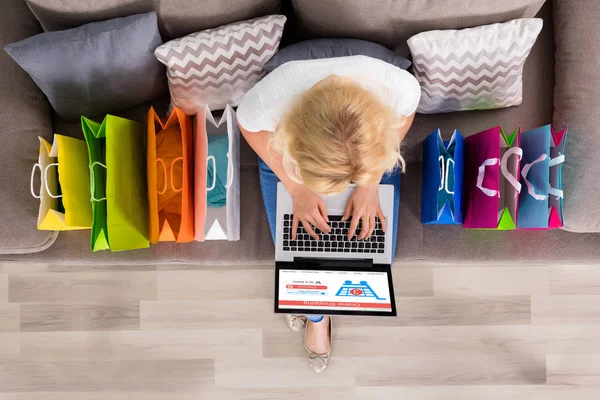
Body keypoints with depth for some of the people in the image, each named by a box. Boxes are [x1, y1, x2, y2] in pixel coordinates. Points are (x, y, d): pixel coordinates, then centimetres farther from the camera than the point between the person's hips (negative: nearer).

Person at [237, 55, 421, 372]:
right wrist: (296, 188, -19)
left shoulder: (400, 87, -38)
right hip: (286, 153, -1)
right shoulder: (267, 101, -41)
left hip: (372, 152, 2)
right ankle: (316, 313, 35)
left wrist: (370, 183, -18)